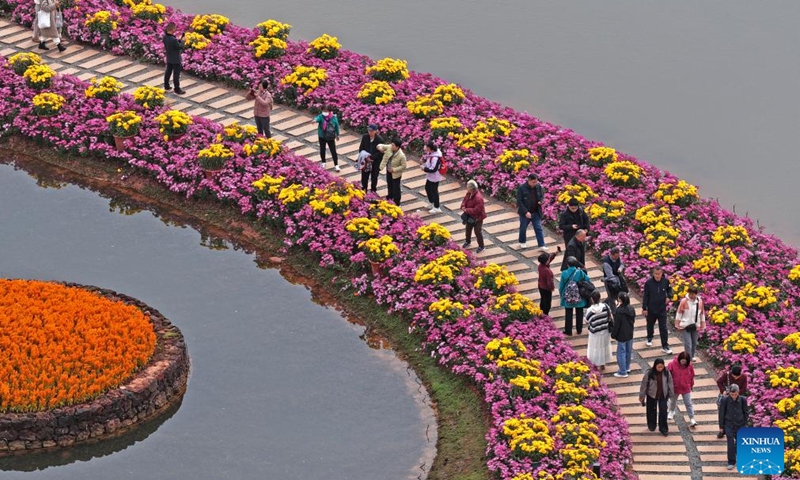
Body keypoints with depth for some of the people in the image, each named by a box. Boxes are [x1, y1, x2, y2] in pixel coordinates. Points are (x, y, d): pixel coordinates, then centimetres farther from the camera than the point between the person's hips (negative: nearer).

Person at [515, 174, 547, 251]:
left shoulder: (538, 186, -6)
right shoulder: (521, 188, -18)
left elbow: (542, 196, 10)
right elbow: (519, 201, -17)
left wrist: (541, 201, -15)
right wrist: (526, 212, -23)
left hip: (536, 212, 3)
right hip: (525, 213, -3)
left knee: (539, 229, 2)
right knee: (523, 228, 16)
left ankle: (542, 245, 5)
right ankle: (522, 242, 37)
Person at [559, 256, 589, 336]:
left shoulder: (564, 273, -17)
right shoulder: (580, 272, -19)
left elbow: (561, 285, -7)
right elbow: (587, 279, -4)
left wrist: (561, 294, 11)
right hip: (579, 298, 0)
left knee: (568, 314, 15)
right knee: (579, 313, 19)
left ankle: (568, 331, 23)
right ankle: (579, 330, 31)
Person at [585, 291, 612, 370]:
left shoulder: (589, 310, -24)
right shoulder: (605, 306, -17)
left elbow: (587, 323, -12)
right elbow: (611, 318, -7)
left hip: (595, 333, -3)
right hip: (605, 331, 3)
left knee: (595, 348, 17)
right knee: (604, 346, 22)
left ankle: (595, 365, 29)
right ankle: (602, 364, 36)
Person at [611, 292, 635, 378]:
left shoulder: (619, 311, -27)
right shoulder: (631, 309, -4)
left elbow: (616, 324, -20)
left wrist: (613, 334, -7)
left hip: (622, 335, -7)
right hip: (630, 334, 7)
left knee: (621, 352, 4)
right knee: (628, 351, 22)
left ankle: (623, 372, 10)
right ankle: (627, 367, 38)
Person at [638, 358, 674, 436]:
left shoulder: (666, 372, -14)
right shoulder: (649, 373, -22)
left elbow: (670, 383, 0)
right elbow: (644, 385, -12)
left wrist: (671, 394, 8)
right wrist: (641, 396, -5)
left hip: (663, 395, 1)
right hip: (651, 395, -1)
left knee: (663, 411, 1)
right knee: (652, 411, 15)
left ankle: (663, 429, 15)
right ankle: (651, 426, 38)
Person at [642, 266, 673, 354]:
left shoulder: (665, 281, -12)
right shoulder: (648, 283, -17)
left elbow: (669, 289, 9)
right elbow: (645, 296, -9)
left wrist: (669, 296, -10)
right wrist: (644, 308, -7)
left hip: (662, 309, 0)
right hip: (651, 309, 0)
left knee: (663, 328, 0)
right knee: (650, 325, 21)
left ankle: (665, 346, 6)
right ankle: (649, 339, 48)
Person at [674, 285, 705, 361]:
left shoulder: (699, 301, -2)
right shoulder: (684, 301, -11)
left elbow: (702, 314, 8)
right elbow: (679, 313, -4)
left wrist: (702, 325, 11)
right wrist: (678, 325, -3)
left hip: (695, 326, 4)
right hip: (685, 326, -4)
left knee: (694, 342, 16)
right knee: (688, 344, -8)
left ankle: (693, 356, 36)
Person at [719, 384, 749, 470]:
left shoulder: (743, 400, -10)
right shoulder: (725, 400, -12)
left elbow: (745, 413, 3)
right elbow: (721, 413, -3)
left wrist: (745, 423, 7)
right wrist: (721, 426, 1)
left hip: (740, 424, 1)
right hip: (729, 424, -1)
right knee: (731, 443, -8)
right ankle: (731, 462, -1)